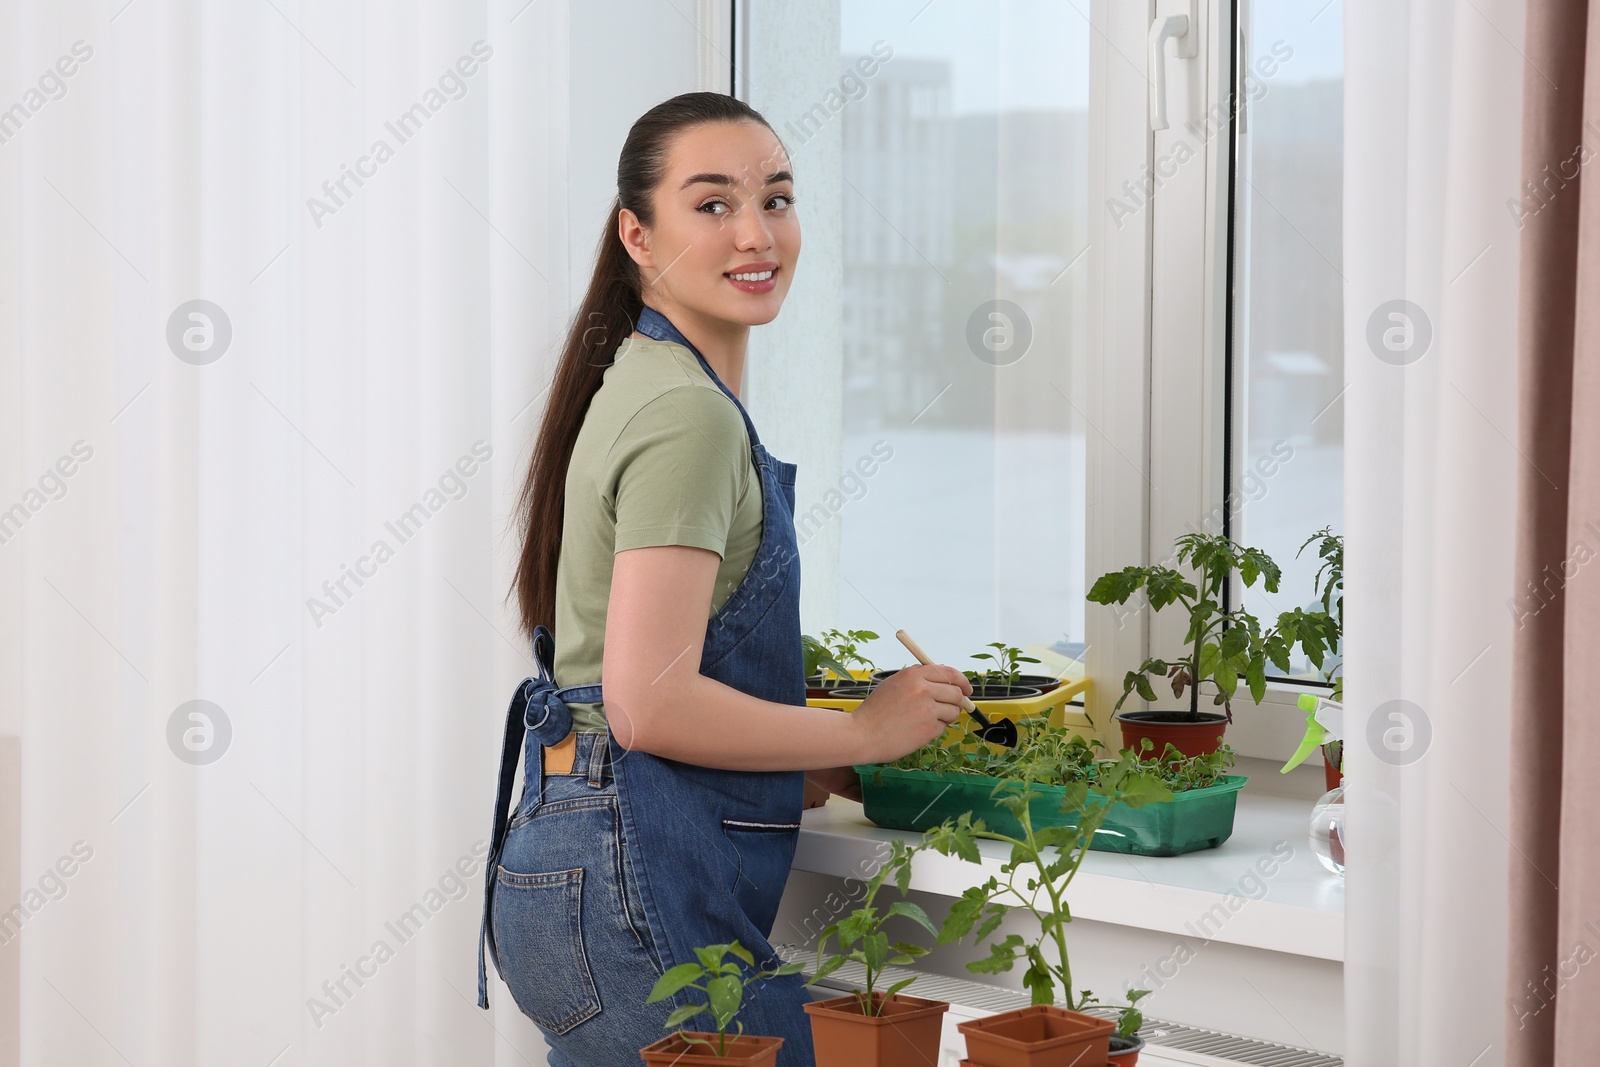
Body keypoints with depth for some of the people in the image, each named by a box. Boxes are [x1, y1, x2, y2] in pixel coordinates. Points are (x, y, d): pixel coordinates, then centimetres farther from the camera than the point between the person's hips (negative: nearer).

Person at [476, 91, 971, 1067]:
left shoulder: (639, 387, 17)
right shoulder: (690, 414, -14)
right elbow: (651, 702, -21)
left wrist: (820, 765, 16)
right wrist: (866, 734, -10)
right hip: (631, 889, -10)